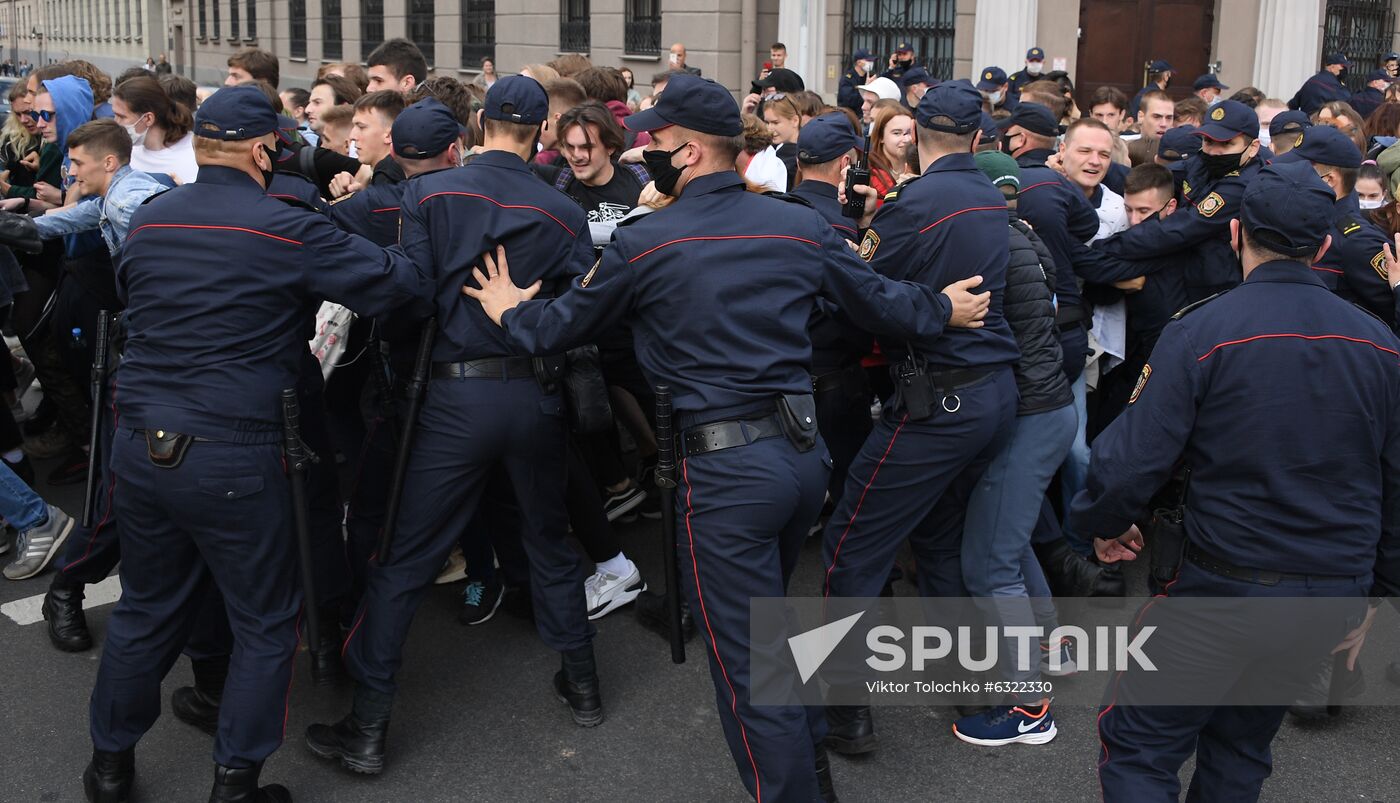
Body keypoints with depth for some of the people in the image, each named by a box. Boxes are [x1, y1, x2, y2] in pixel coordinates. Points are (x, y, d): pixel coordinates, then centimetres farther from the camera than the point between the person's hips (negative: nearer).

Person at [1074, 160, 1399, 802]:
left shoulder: (1201, 331, -14)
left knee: (1137, 745, 8)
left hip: (1227, 583, -5)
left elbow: (1135, 456, -16)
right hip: (1337, 596, 6)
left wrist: (1103, 521, 5)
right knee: (1241, 747, 23)